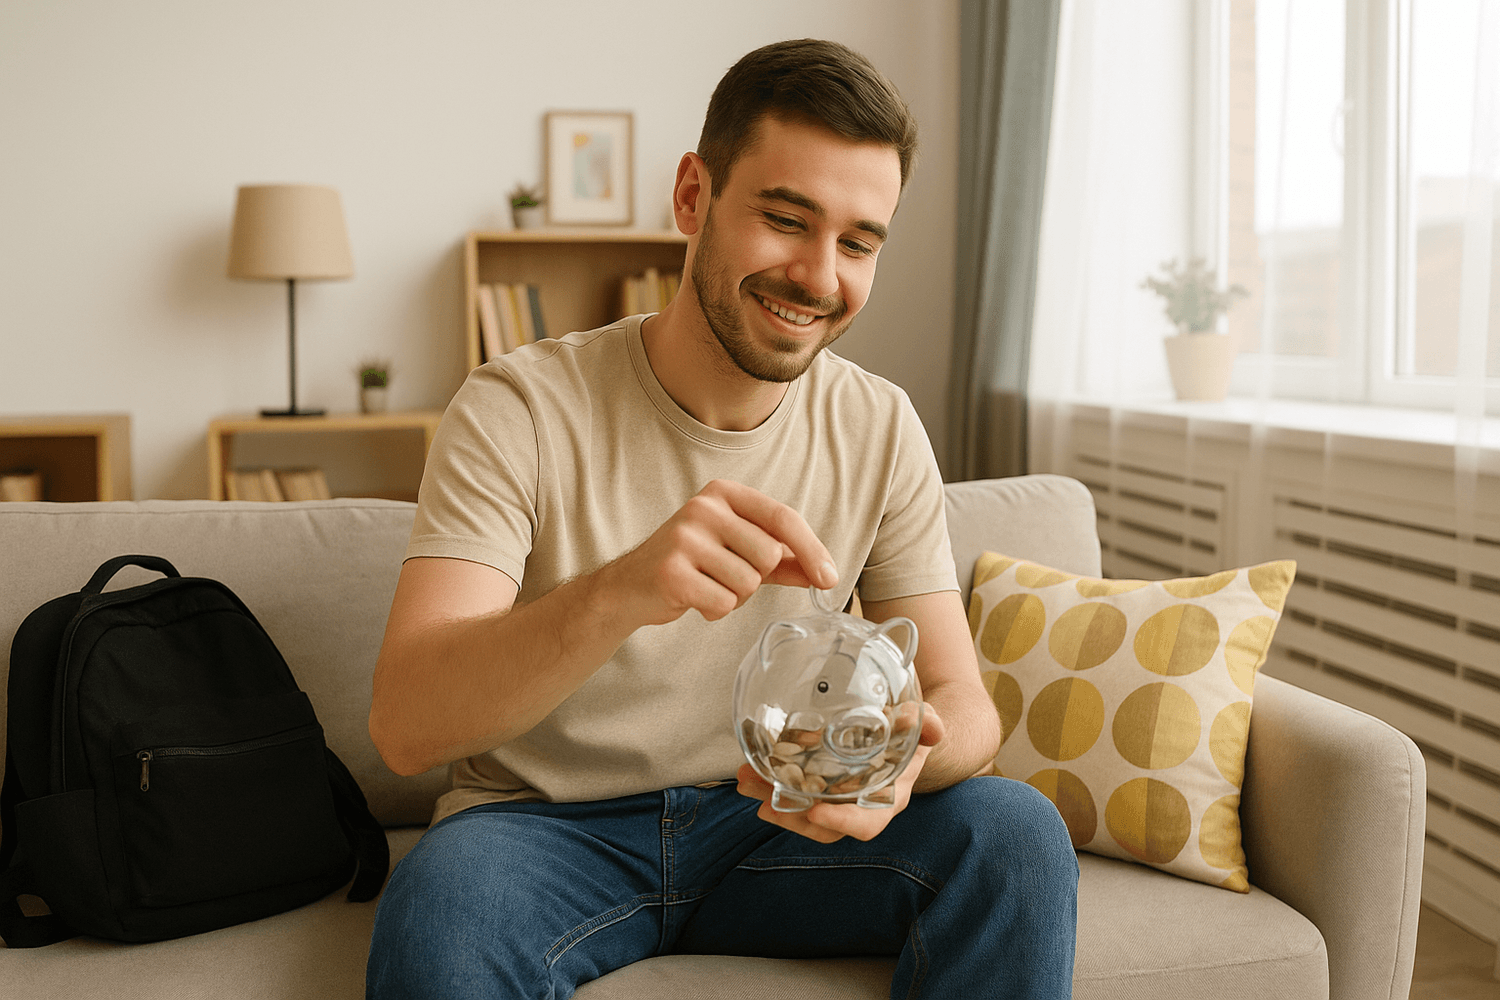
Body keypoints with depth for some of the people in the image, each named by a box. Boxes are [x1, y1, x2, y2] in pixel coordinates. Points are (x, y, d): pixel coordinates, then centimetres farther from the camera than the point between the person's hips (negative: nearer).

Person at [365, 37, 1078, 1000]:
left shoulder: (879, 430, -3)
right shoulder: (519, 411, -15)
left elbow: (964, 703, -5)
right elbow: (406, 726, -26)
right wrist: (614, 593, -46)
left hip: (771, 816, 4)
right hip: (551, 829, -3)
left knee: (1016, 830, -22)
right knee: (438, 910, -36)